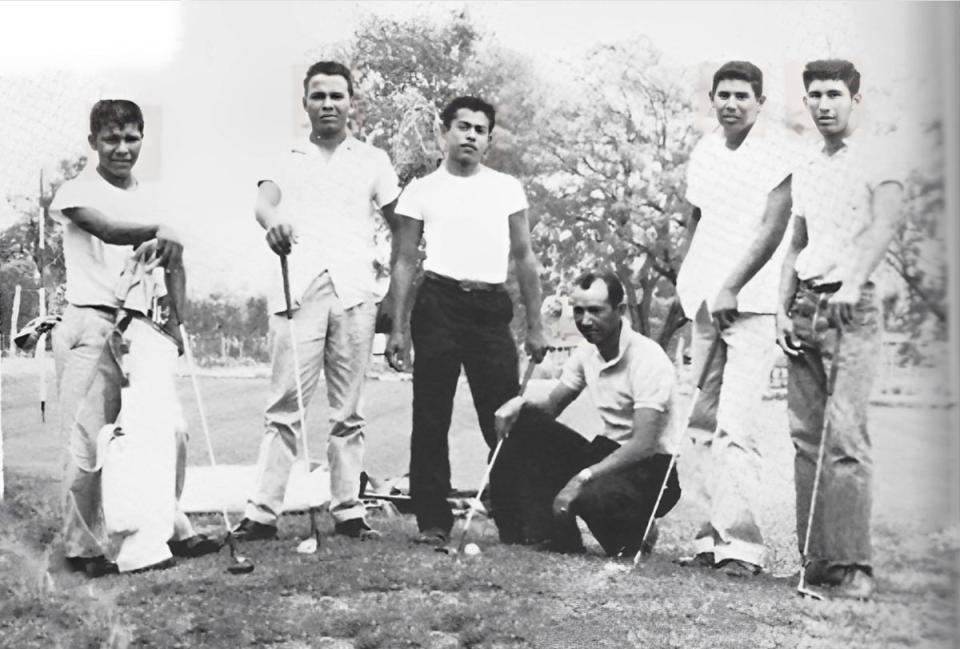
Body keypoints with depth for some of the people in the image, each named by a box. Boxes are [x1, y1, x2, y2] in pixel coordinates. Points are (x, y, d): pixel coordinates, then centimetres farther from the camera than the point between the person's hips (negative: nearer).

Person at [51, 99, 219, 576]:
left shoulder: (150, 199, 16)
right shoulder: (76, 193, -2)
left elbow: (171, 263, 12)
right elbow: (104, 228, -23)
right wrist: (160, 231, -37)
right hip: (91, 326, -6)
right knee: (88, 442, -5)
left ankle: (168, 528, 21)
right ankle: (85, 546, 4)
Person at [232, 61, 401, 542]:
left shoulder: (372, 160, 17)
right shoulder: (287, 160, 16)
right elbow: (264, 199, -4)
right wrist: (271, 221, -28)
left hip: (354, 291, 1)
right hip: (297, 289, -1)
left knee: (347, 409, 3)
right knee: (285, 404, -7)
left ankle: (348, 510, 6)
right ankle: (263, 511, -7)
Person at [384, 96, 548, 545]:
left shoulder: (507, 189, 12)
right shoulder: (422, 191, 7)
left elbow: (524, 258, 13)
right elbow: (405, 262, 6)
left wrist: (535, 326, 7)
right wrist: (398, 329, -1)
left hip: (492, 308, 1)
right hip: (439, 305, -1)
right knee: (431, 418, 0)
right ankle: (433, 520, 7)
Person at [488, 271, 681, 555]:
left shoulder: (648, 358, -20)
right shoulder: (586, 352, 4)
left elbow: (644, 445, -27)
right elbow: (551, 407, 11)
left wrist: (582, 478, -35)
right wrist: (521, 403, -13)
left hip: (652, 468, -7)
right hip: (608, 454, 7)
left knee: (592, 497, -38)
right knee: (525, 426, -10)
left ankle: (634, 538, -3)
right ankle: (551, 535, -11)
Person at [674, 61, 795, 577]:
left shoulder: (776, 159, -6)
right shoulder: (703, 153, 14)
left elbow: (772, 229, -15)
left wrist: (731, 288, -22)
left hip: (753, 306, -7)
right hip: (707, 302, 7)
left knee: (735, 427, -15)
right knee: (703, 427, 8)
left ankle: (741, 543, -14)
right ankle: (714, 534, 15)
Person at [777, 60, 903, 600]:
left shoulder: (877, 160, 0)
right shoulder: (807, 172, 21)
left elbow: (887, 223, -17)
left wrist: (853, 283, -33)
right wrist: (783, 308, 10)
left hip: (852, 307, -7)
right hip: (805, 306, 7)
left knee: (846, 436, -14)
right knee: (806, 435, 4)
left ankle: (853, 565, -11)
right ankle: (816, 561, 8)